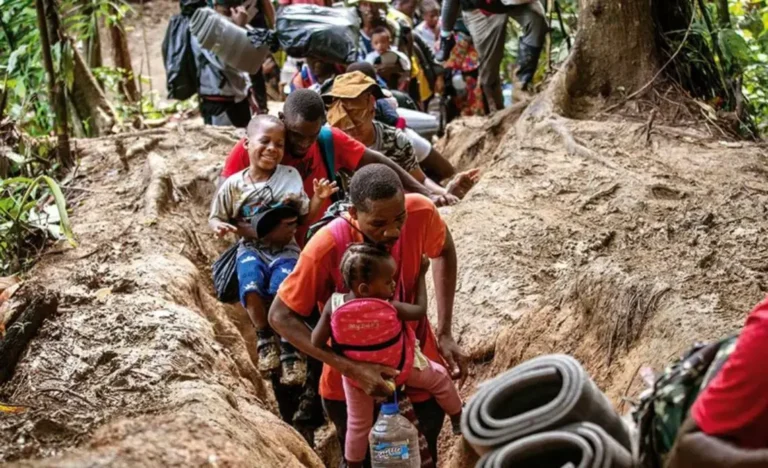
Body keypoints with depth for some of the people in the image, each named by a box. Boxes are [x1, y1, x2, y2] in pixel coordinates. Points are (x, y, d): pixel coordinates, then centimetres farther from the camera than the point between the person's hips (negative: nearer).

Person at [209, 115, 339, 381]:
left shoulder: (291, 176, 3)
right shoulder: (234, 184, 2)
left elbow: (306, 217, 7)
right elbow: (215, 217, 12)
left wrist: (319, 199, -10)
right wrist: (219, 226, -11)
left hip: (285, 248, 0)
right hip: (250, 247, 0)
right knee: (251, 286, -31)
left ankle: (290, 348, -8)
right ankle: (265, 336, -2)